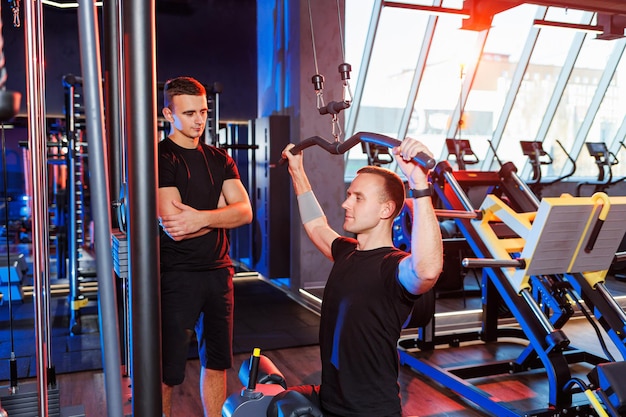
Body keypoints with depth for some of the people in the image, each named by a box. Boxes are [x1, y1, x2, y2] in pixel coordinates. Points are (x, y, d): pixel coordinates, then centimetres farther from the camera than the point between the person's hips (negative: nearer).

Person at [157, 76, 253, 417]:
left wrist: (201, 216, -19)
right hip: (176, 276, -6)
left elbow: (245, 212, -3)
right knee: (167, 372, 3)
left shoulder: (219, 160, 11)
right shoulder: (160, 158, -7)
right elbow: (174, 228, -18)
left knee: (216, 362, 15)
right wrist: (221, 209, -6)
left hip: (218, 272, 6)